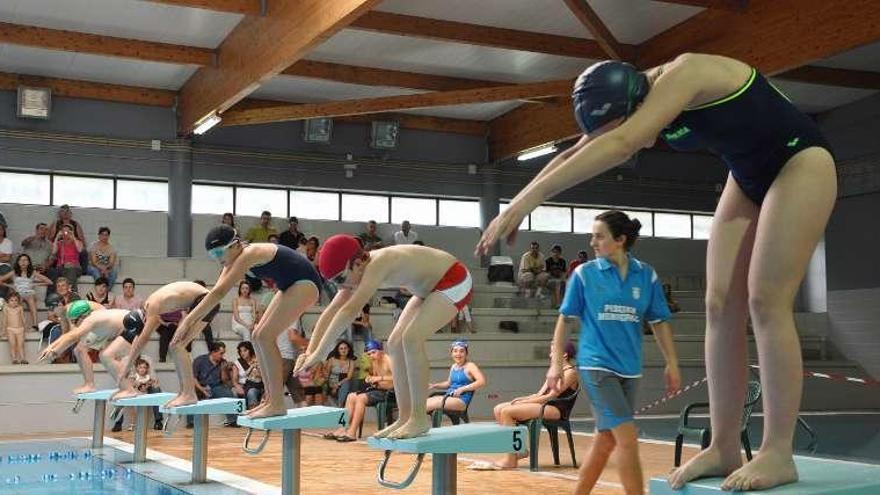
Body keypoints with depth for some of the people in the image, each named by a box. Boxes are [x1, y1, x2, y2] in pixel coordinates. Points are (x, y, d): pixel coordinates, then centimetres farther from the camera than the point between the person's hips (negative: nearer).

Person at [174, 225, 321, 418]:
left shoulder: (248, 254, -22)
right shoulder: (237, 259, 6)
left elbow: (218, 293, -25)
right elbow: (216, 292, 8)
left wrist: (188, 320, -24)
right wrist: (191, 321, 3)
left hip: (305, 283, -10)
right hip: (290, 286, 10)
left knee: (265, 336, -16)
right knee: (258, 336, 6)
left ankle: (277, 405, -14)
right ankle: (271, 400, 9)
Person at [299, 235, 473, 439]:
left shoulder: (377, 265, -32)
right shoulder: (359, 271, -5)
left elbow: (349, 311, -40)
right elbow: (331, 311, -3)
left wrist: (319, 353, -39)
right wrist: (309, 351, -11)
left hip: (455, 282, -10)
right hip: (430, 289, 10)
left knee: (411, 338, -23)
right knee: (395, 344, 2)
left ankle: (420, 418, -15)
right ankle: (405, 418, 8)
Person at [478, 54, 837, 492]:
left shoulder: (682, 76, -30)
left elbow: (619, 145, -44)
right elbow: (574, 156, -1)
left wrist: (527, 200, -48)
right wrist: (518, 205, -10)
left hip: (799, 163, -8)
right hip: (749, 178, 8)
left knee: (766, 303, -16)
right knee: (720, 306, -2)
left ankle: (778, 454, -10)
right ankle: (724, 448, 0)